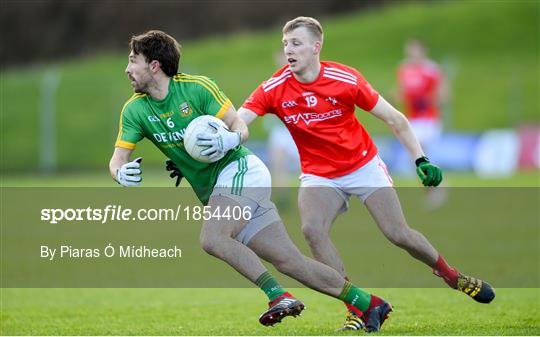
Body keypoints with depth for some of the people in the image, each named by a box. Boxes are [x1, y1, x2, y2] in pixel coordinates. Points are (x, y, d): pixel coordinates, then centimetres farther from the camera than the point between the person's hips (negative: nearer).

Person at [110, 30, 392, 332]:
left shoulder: (197, 87, -10)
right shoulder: (135, 110, 3)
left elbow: (239, 125, -8)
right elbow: (117, 160, 0)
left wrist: (230, 140, -31)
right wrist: (122, 173, -23)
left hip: (240, 171, -6)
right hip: (214, 191, 6)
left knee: (211, 238, -31)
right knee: (290, 261, 0)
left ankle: (279, 296, -27)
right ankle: (370, 304, 5)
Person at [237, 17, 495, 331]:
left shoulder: (346, 79, -17)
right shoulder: (274, 90, -14)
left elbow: (395, 119, -9)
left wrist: (421, 160, -15)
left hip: (364, 165, -1)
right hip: (319, 174, 1)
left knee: (398, 234, -7)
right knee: (312, 229, -25)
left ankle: (451, 275, 23)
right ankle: (358, 308, -17)